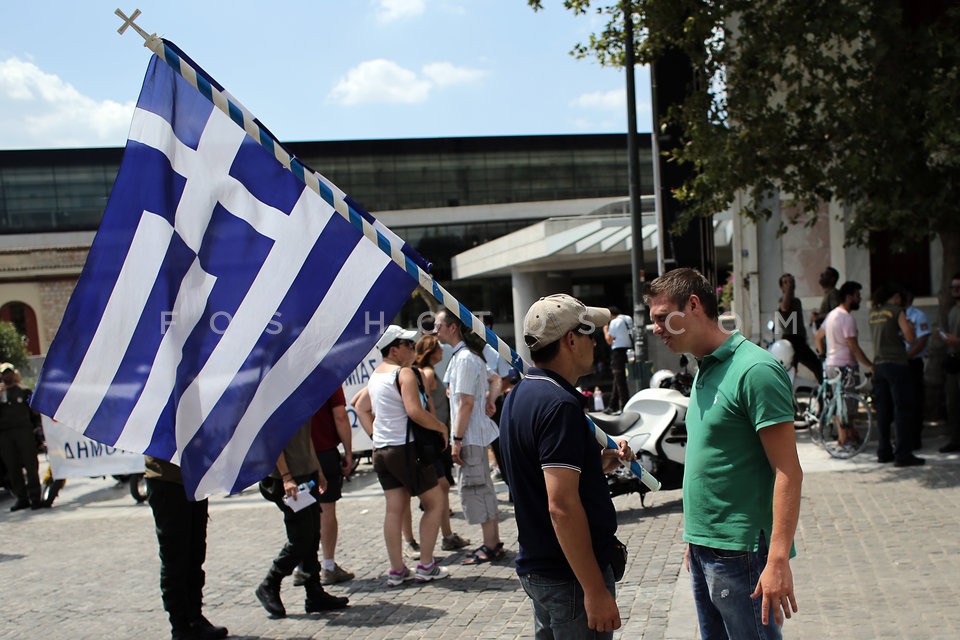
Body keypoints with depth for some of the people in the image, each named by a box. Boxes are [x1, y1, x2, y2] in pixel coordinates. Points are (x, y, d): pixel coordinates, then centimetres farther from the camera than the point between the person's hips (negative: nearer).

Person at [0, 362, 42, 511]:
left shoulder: (24, 391, 11)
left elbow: (35, 412, 10)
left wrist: (37, 427, -2)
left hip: (24, 430, -2)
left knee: (30, 465, -3)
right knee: (12, 468, 4)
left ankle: (35, 498, 0)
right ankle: (21, 498, 12)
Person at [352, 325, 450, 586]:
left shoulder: (375, 375, 13)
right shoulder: (404, 373, -14)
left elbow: (359, 406, 23)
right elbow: (414, 411, -23)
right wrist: (441, 427, -10)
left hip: (381, 449, 8)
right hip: (406, 448, -8)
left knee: (395, 509, 10)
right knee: (434, 503, 4)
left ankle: (397, 570, 12)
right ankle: (426, 567, 5)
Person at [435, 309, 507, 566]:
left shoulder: (464, 359, -17)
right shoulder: (470, 355, 14)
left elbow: (466, 403, -20)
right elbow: (495, 379, 28)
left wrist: (457, 439, -18)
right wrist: (489, 400, 10)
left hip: (470, 435, -10)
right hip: (476, 433, 10)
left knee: (476, 488, -4)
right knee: (482, 488, 15)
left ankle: (490, 547, 3)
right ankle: (493, 542, 22)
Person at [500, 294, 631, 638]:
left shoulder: (519, 395, 9)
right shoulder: (559, 404, -22)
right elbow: (562, 506, -28)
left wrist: (599, 464, 10)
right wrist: (596, 590, -25)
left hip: (536, 566, 10)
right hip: (570, 576, -9)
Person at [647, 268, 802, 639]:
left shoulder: (754, 370, -16)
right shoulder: (705, 372, 11)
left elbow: (788, 472, -19)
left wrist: (778, 560, -24)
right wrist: (694, 538, 18)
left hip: (741, 553, -9)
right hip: (703, 548, 9)